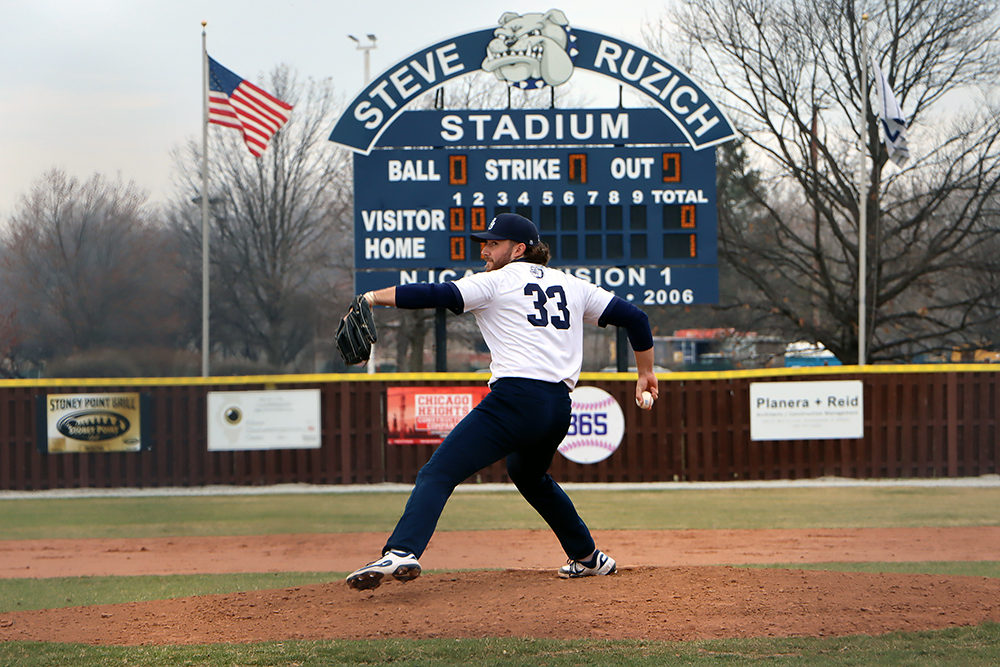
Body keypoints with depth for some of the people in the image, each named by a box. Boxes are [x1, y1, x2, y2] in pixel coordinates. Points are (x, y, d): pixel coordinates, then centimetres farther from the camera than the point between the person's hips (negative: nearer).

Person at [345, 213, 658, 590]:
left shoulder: (495, 282, 5)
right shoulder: (573, 286, 22)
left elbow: (434, 295, -7)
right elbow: (634, 317, 22)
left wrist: (372, 298, -6)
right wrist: (645, 373, 33)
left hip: (515, 400, -7)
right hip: (560, 409, 7)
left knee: (437, 474, -13)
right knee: (530, 476, 36)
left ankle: (401, 552, -35)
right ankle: (589, 557, 38)